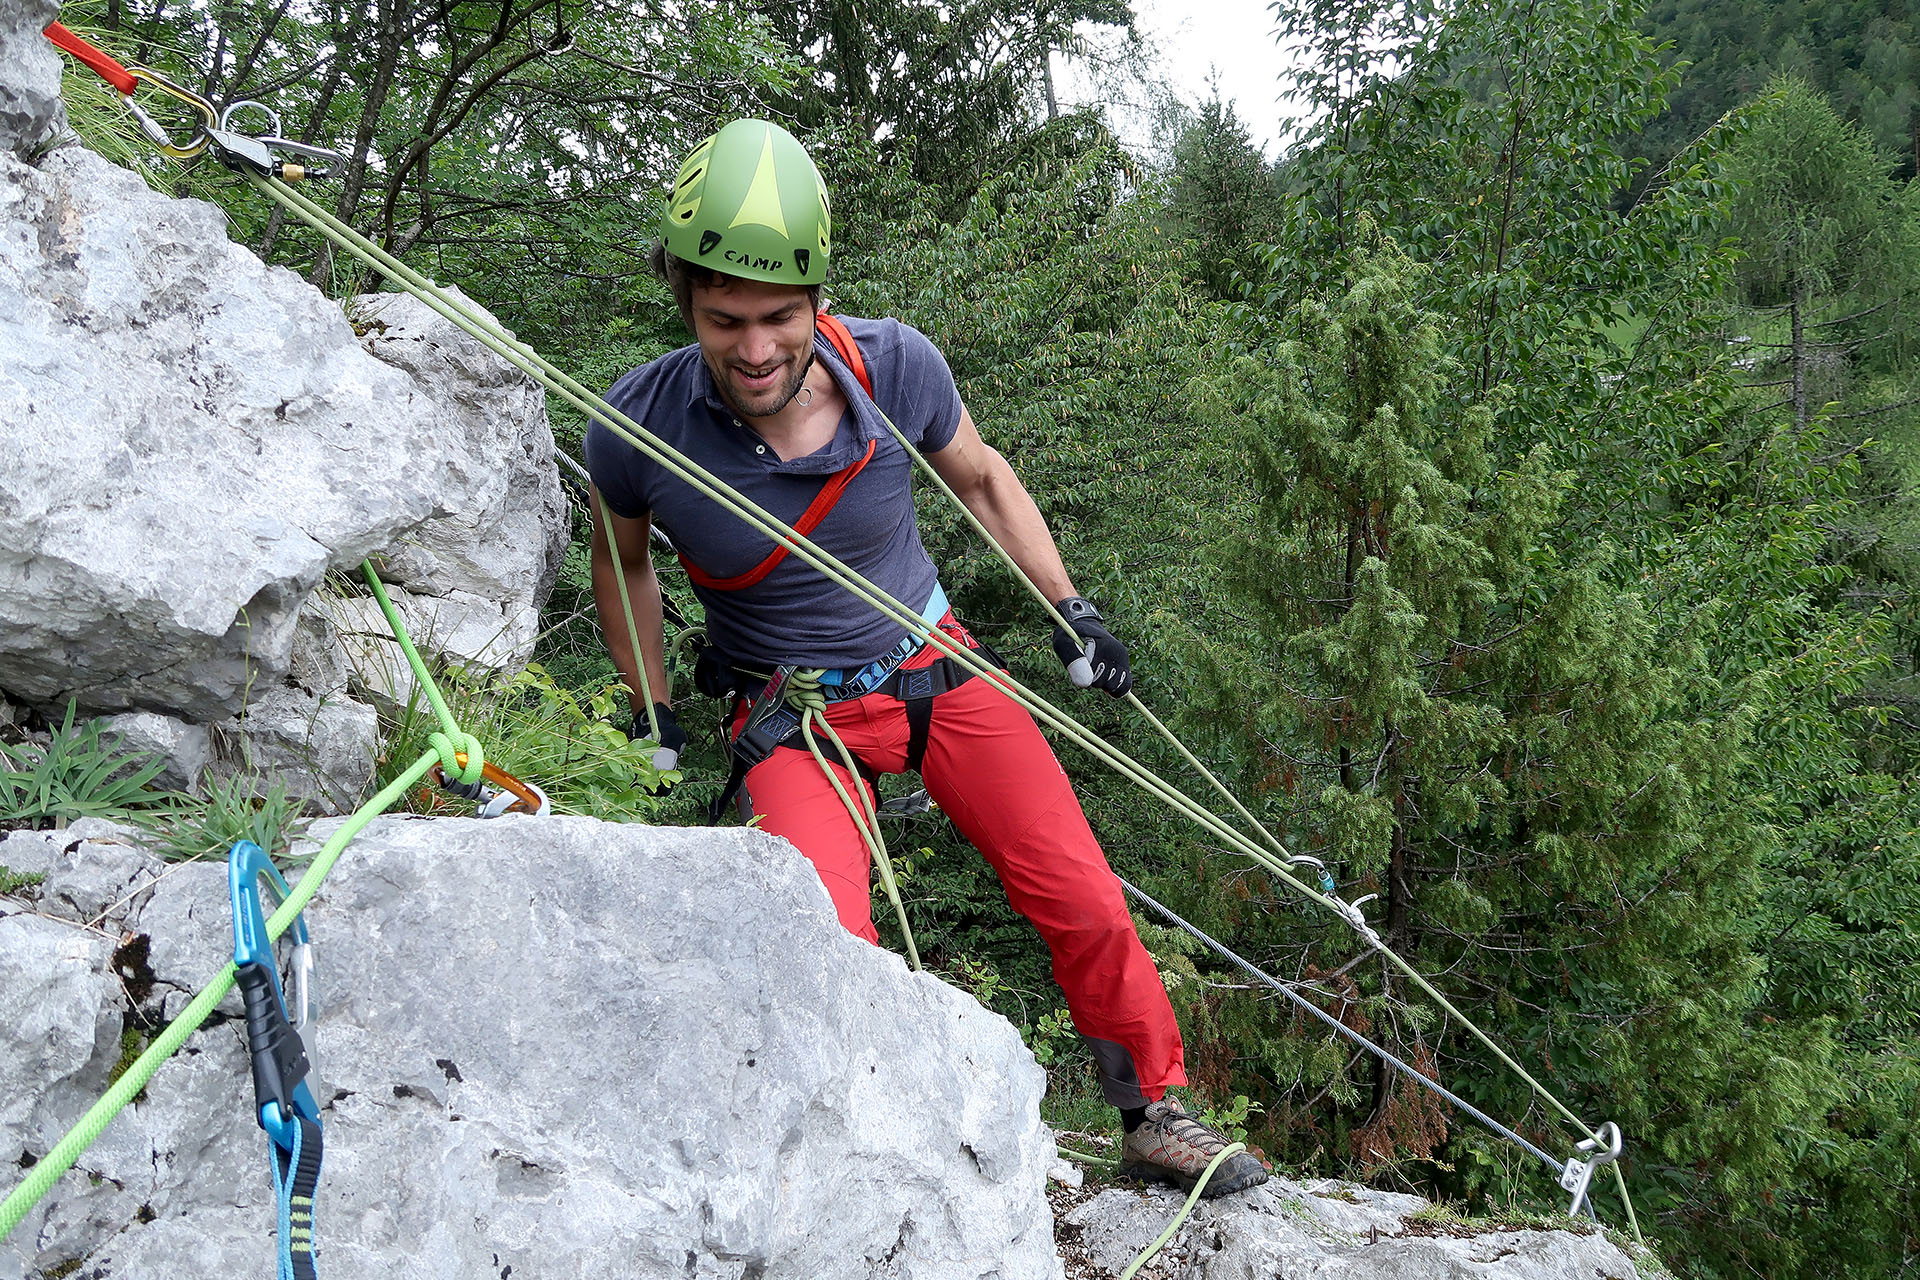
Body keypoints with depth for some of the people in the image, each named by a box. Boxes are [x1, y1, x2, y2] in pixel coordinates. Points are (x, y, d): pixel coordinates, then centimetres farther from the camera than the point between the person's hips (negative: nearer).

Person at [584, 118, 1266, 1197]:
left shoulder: (894, 365, -19)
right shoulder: (637, 428, -21)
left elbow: (982, 478, 3)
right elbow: (623, 559, 3)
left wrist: (1071, 610, 1)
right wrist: (655, 719, 4)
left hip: (937, 669, 2)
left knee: (1086, 902, -2)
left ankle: (1158, 1118, 20)